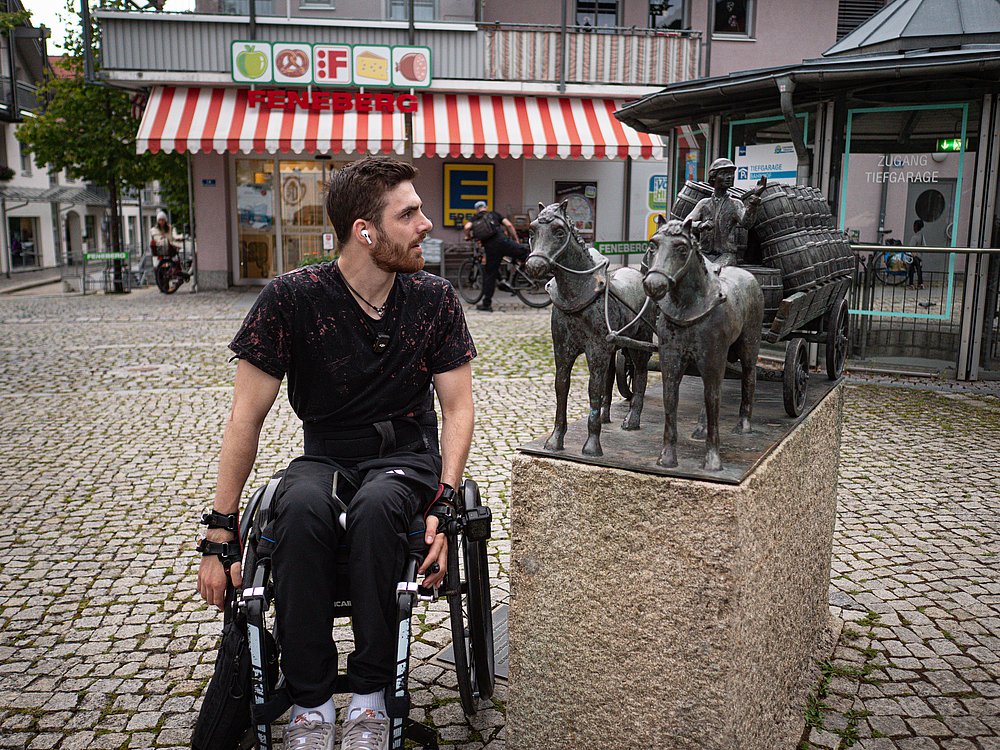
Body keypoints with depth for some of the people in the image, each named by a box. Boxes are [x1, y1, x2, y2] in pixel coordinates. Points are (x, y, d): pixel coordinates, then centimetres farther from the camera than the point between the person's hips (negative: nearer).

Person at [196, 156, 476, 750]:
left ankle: (370, 695, -16)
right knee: (301, 509, -35)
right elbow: (248, 418, -9)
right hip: (326, 455, 0)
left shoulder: (435, 299, -6)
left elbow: (458, 406, -2)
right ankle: (311, 701, -17)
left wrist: (444, 502, -18)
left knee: (376, 508, -34)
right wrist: (220, 535, -11)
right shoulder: (293, 298, -12)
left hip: (406, 455, 1)